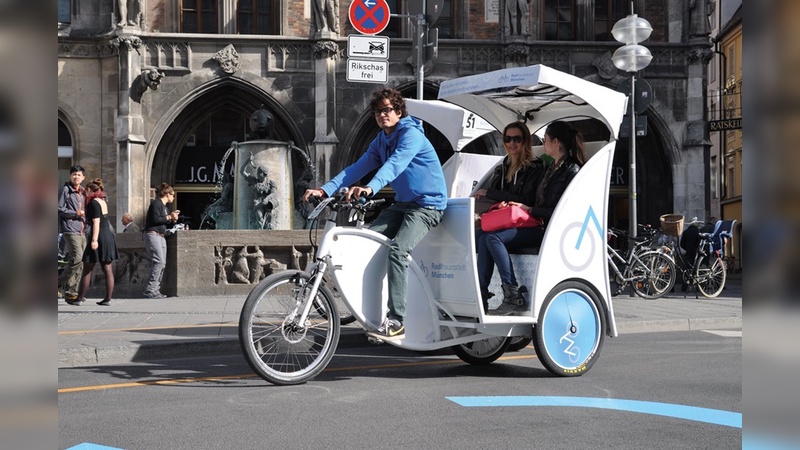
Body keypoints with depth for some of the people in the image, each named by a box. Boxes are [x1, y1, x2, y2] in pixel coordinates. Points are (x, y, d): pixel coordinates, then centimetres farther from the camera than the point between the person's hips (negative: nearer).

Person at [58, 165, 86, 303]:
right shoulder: (65, 190, -2)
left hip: (81, 230, 7)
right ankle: (61, 283, -3)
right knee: (77, 258, -17)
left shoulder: (82, 192, 20)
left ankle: (71, 291, 7)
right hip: (70, 229, -7)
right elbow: (59, 209, -8)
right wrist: (76, 213, -12)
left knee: (80, 262, 4)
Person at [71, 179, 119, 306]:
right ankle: (108, 299, 3)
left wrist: (94, 240, -22)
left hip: (99, 238, -8)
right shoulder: (103, 202, 15)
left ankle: (79, 299, 6)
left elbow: (96, 223, -18)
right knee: (107, 269, 5)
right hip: (108, 237, 8)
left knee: (87, 270, 0)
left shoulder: (94, 202, -10)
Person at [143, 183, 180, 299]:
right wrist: (169, 217, -10)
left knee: (162, 263, 4)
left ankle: (155, 290, 7)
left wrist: (173, 220, 7)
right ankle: (150, 290, -16)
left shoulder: (164, 206, 22)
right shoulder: (156, 203, -6)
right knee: (159, 261, -17)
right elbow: (155, 219, -18)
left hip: (161, 236, 10)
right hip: (152, 234, -10)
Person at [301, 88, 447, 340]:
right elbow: (359, 167, 2)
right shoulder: (381, 140, 10)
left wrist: (370, 188, -50)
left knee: (397, 249, -28)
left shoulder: (411, 134, -15)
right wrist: (325, 190, -12)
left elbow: (395, 164, -33)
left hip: (427, 205, -8)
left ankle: (396, 321, -28)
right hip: (402, 203, 9)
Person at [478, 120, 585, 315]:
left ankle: (513, 296, -22)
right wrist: (518, 206, 8)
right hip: (538, 226, 9)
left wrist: (530, 210, -9)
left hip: (551, 231, -9)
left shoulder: (571, 171, -8)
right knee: (486, 237, -10)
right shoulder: (551, 168, 22)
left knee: (493, 237, -24)